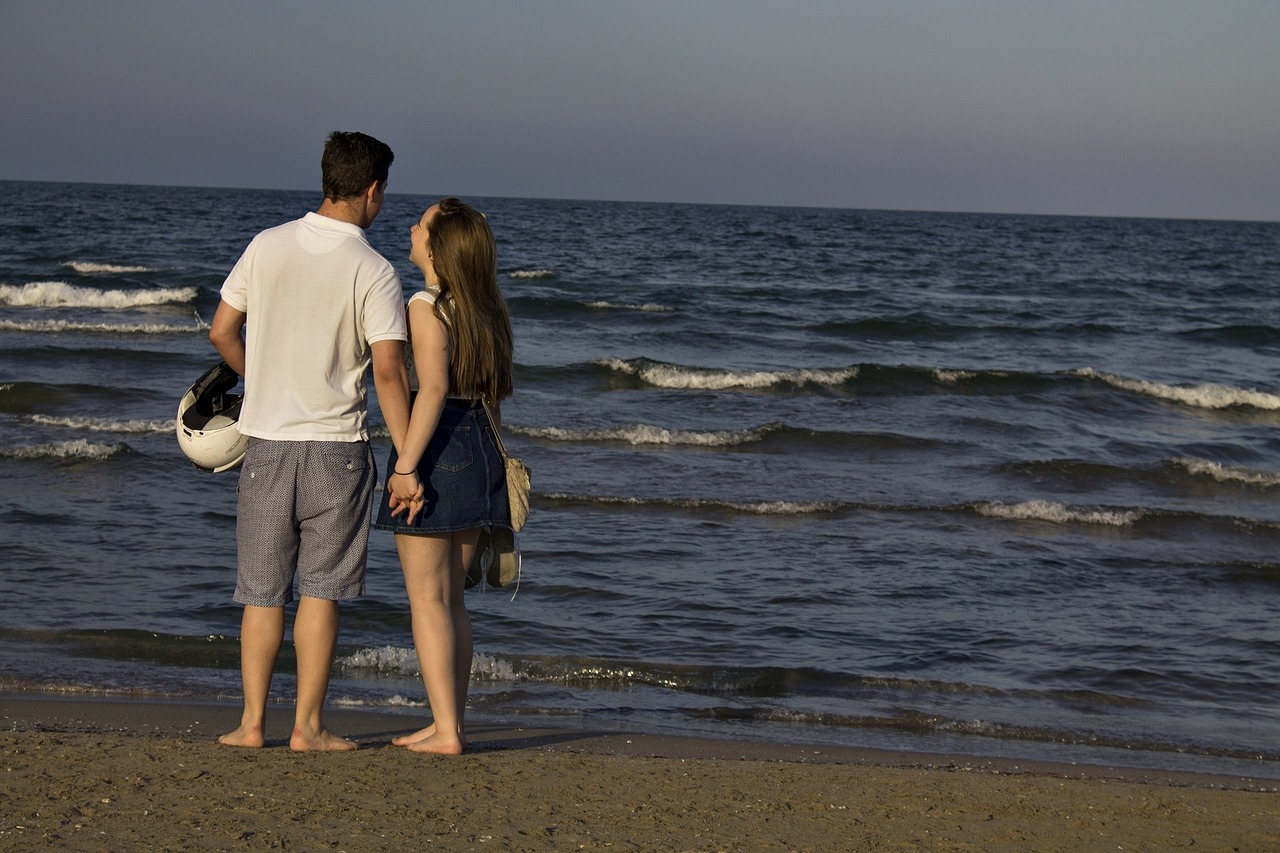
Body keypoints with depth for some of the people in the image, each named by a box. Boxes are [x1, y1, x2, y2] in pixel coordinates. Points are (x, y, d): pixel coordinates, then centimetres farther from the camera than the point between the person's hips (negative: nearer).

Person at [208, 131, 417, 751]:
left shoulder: (267, 246, 0)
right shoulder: (374, 271, -10)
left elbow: (222, 333, 6)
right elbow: (388, 372, -15)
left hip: (267, 443, 3)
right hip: (337, 448, -3)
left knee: (262, 590, 10)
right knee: (321, 589, 5)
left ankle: (252, 722, 11)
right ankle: (308, 725, 6)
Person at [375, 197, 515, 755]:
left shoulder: (427, 306, -13)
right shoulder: (485, 308, 12)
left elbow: (433, 388, -24)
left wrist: (406, 466, -25)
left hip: (437, 445, -8)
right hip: (479, 448, 8)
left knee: (426, 598, -2)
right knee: (451, 598, 15)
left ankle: (445, 730, -4)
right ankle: (452, 723, 19)